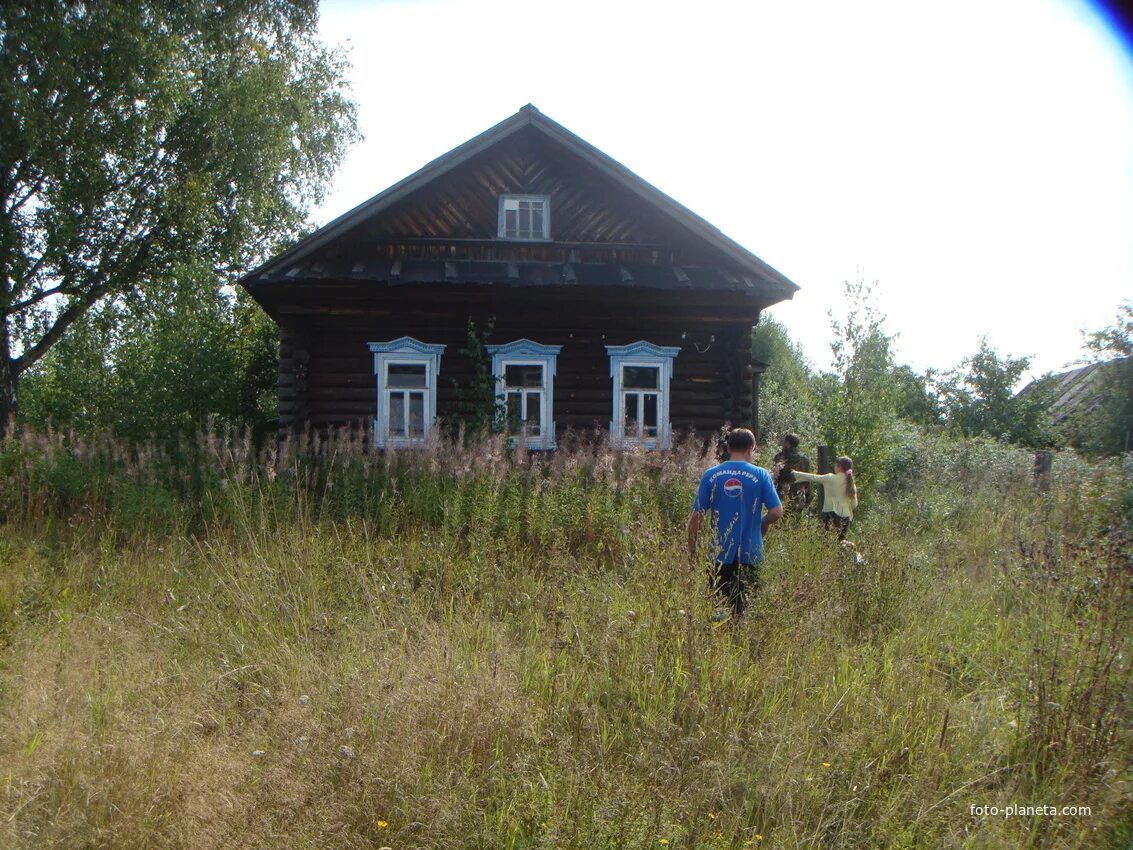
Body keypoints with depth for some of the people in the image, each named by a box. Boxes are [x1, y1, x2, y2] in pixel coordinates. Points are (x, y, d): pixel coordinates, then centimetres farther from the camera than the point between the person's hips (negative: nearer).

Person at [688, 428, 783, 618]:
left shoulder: (711, 475, -1)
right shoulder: (761, 475, -3)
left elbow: (697, 515, -2)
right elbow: (776, 511, -7)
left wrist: (692, 548, 7)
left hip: (720, 554, 1)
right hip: (750, 552, -1)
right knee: (746, 607, 8)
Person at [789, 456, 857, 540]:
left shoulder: (830, 478, -4)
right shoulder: (851, 484, 5)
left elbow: (813, 478, 5)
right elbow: (854, 504, 8)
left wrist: (795, 474, 17)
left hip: (831, 514, -3)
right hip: (845, 517, 4)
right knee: (841, 541, 9)